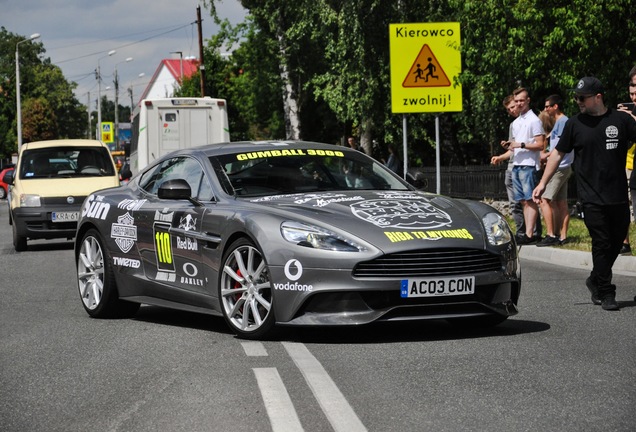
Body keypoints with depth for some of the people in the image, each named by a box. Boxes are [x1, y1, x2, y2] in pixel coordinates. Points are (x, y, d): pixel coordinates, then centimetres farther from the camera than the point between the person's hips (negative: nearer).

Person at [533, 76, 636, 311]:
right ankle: (605, 293, 5)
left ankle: (595, 281, 30)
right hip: (592, 198, -2)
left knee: (616, 242, 8)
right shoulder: (575, 124, 4)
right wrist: (542, 183, 5)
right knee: (602, 244, -4)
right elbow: (558, 154, 10)